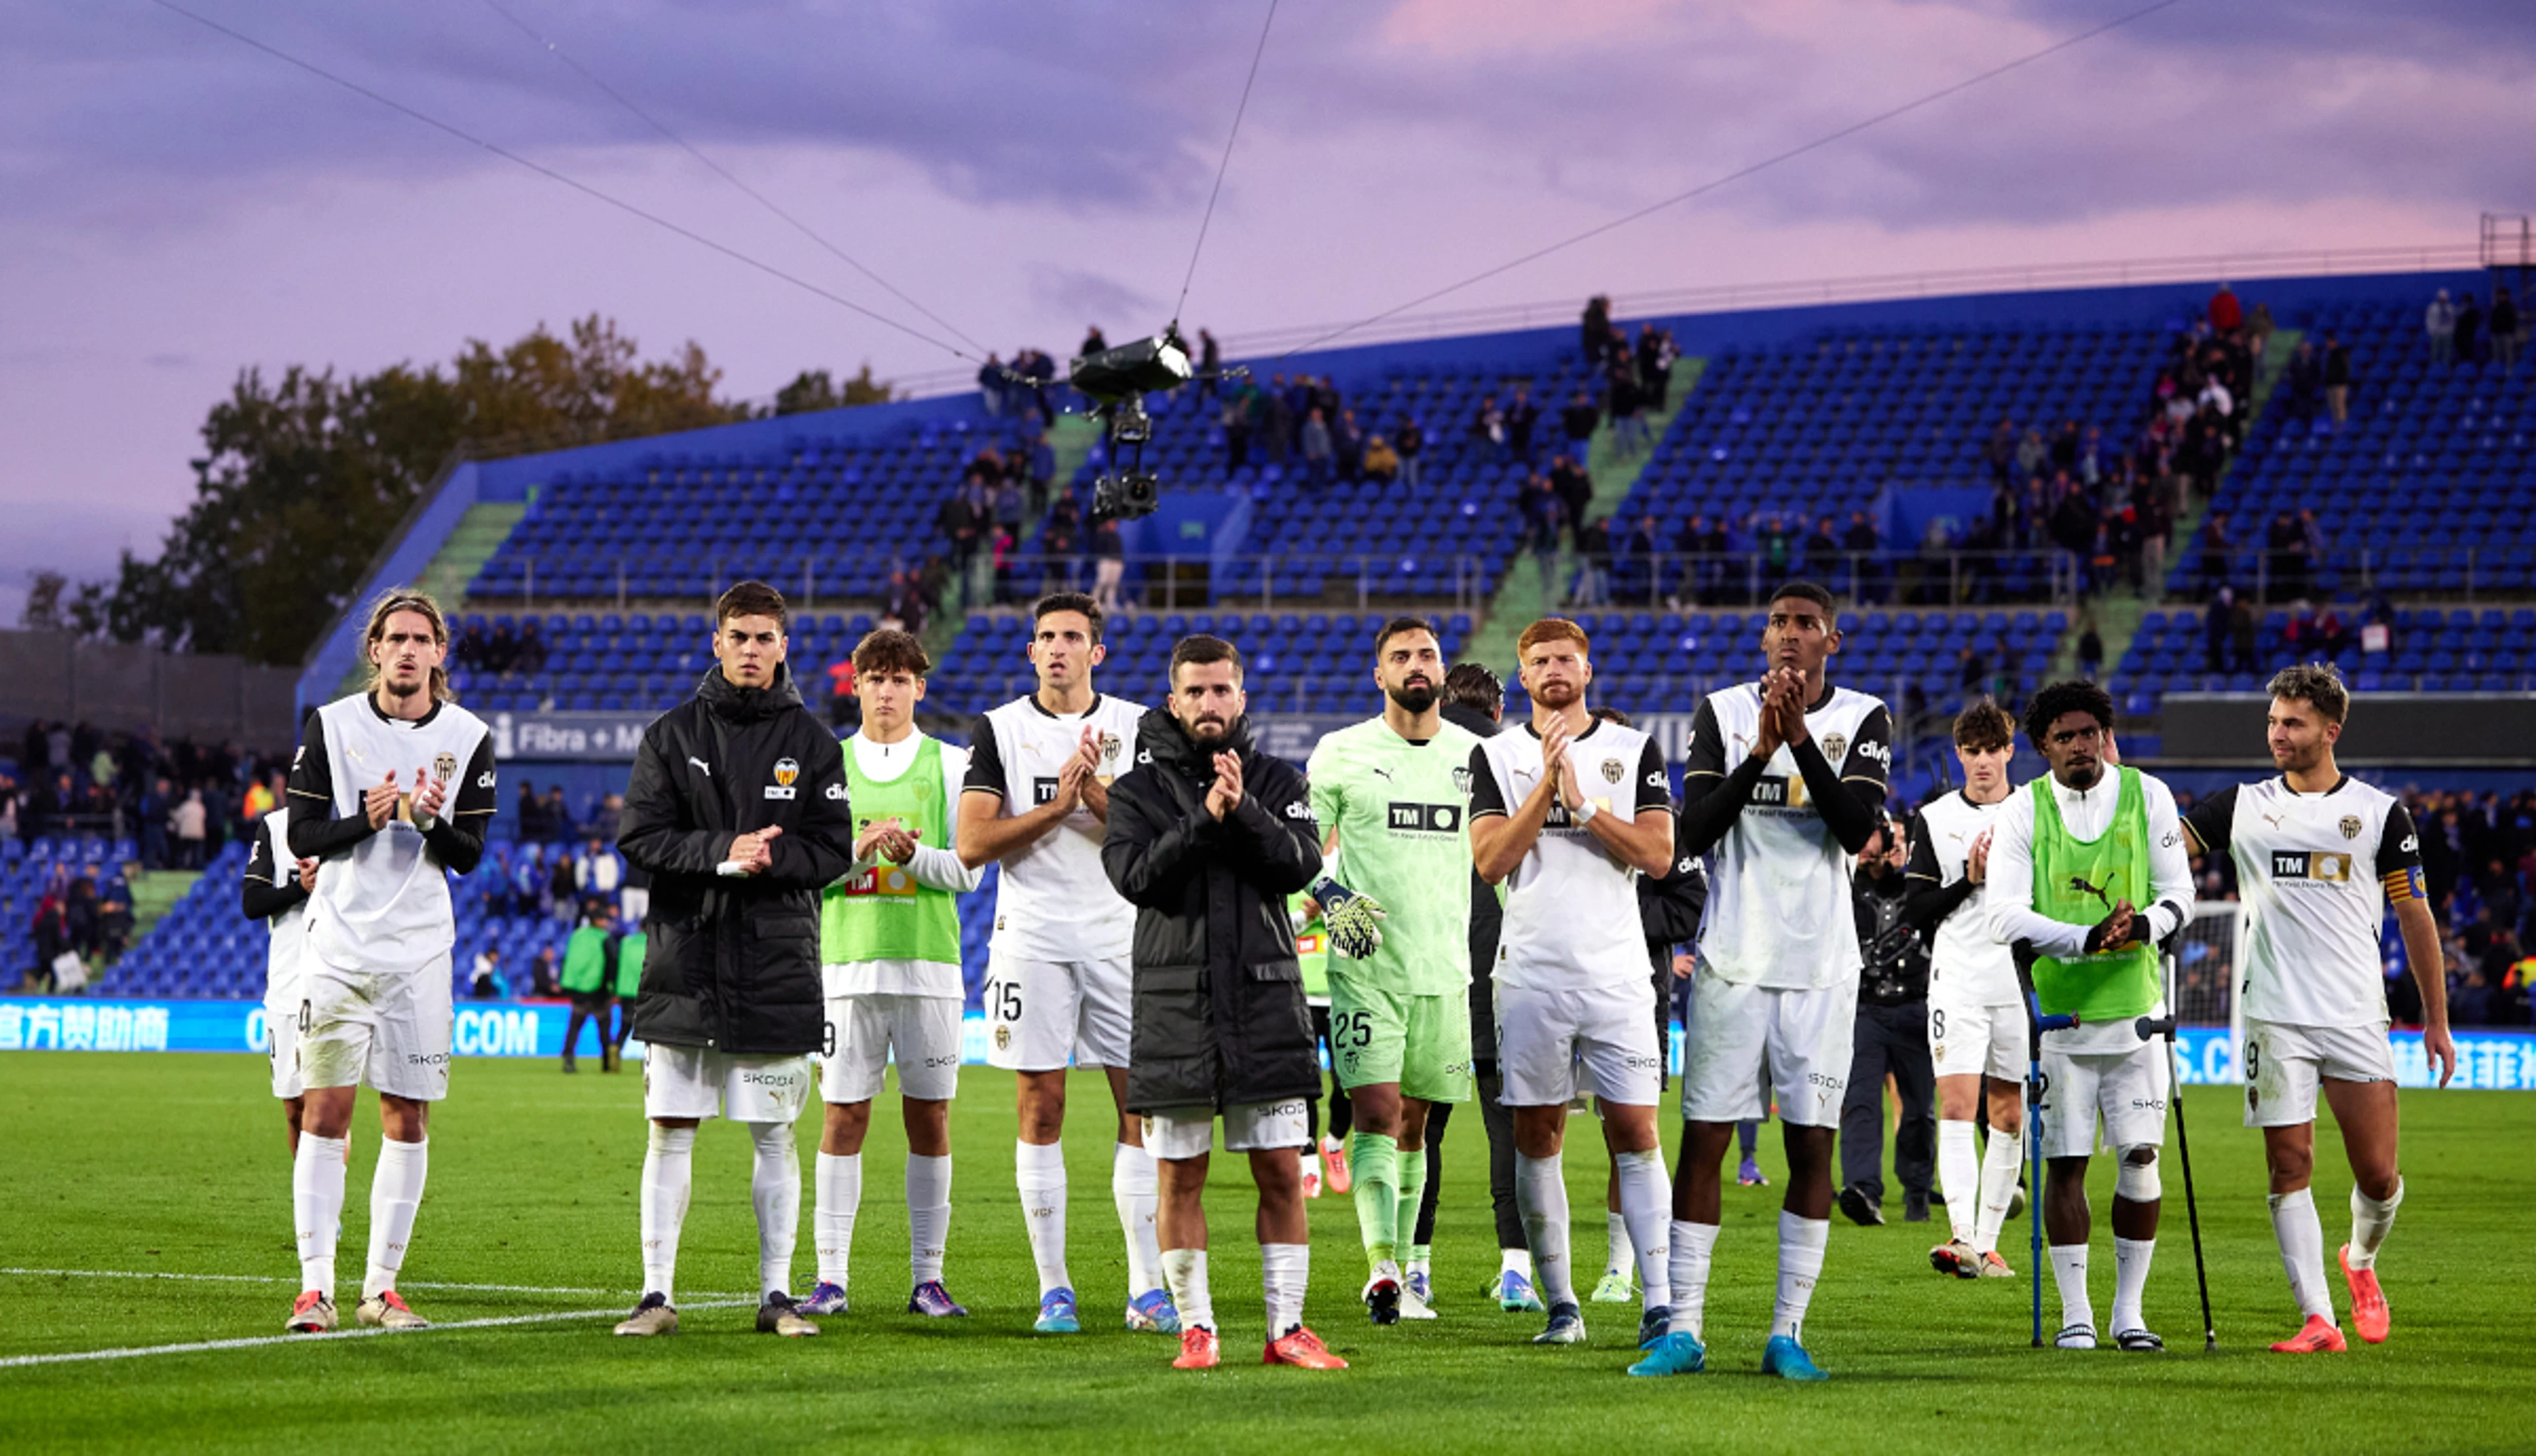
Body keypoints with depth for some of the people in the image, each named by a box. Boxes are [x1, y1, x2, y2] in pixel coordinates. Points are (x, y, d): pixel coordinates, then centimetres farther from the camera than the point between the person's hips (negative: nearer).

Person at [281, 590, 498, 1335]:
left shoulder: (468, 737, 3)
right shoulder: (331, 726, 2)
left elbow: (469, 856, 2)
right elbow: (302, 835, 0)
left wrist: (433, 821, -18)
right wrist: (365, 819, -18)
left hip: (420, 951, 1)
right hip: (338, 945, -1)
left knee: (408, 1120, 2)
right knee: (324, 1112, -6)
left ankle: (382, 1286, 9)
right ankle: (315, 1286, -5)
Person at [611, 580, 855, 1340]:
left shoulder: (811, 743, 6)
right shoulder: (672, 735, 6)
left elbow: (834, 849, 2)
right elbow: (639, 835, -2)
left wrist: (767, 858, -16)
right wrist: (721, 853, -16)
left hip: (778, 968, 0)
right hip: (684, 962, 0)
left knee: (774, 1136, 3)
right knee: (670, 1130, 0)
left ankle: (776, 1294, 8)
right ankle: (658, 1293, 4)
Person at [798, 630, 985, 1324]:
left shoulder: (949, 765, 7)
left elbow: (967, 870, 2)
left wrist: (910, 853, -15)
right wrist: (858, 850, -12)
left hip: (929, 963, 0)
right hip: (848, 961, 0)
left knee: (929, 1118, 1)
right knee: (843, 1116, -2)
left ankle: (927, 1277, 7)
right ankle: (830, 1277, 1)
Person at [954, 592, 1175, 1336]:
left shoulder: (1137, 728, 8)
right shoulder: (1000, 730, 5)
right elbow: (972, 844, -4)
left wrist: (1097, 791, -14)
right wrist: (1058, 806, -11)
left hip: (1123, 936, 1)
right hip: (1033, 937, -1)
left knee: (1143, 1106, -3)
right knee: (1040, 1109, -1)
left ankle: (1147, 1289, 1)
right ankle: (1054, 1289, 5)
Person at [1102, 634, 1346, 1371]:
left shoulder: (1276, 781, 9)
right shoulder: (1139, 788, 6)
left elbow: (1301, 866, -6)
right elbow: (1136, 875, -10)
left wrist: (1245, 810, -19)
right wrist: (1204, 820, -20)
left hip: (1266, 1004, 1)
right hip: (1174, 1003, -1)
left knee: (1281, 1172, 0)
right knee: (1181, 1176, 2)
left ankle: (1287, 1328, 5)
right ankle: (1195, 1327, 11)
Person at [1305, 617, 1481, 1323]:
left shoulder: (1474, 755, 9)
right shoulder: (1340, 753, 0)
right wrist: (1326, 898, -12)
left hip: (1446, 967, 3)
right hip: (1366, 966, -3)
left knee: (1415, 1123, 10)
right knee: (1376, 1113, -14)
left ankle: (1412, 1267, 18)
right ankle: (1382, 1267, -23)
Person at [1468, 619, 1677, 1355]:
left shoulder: (1633, 750, 7)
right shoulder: (1497, 756, 8)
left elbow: (1658, 854, -3)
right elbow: (1490, 859, -4)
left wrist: (1583, 803, -11)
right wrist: (1547, 783, -12)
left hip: (1615, 974, -1)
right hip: (1531, 975, 1)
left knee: (1634, 1132, -6)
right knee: (1537, 1136, 2)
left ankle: (1657, 1301, -7)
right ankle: (1560, 1305, 9)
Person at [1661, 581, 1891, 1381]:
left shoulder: (1862, 720, 4)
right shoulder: (1721, 712, 5)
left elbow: (1857, 830, -11)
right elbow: (1694, 833, -5)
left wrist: (1800, 739, -18)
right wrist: (1761, 751, -16)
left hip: (1819, 967, 0)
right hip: (1732, 959, 0)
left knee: (1812, 1144, 0)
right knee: (1704, 1141, -2)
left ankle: (1788, 1332, 6)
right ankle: (1684, 1329, 2)